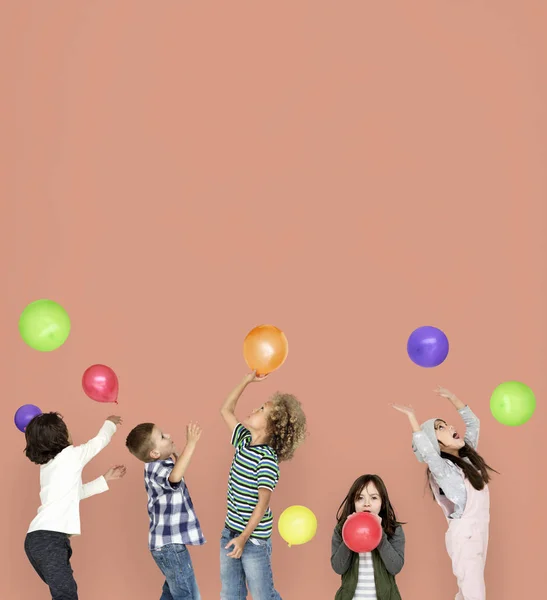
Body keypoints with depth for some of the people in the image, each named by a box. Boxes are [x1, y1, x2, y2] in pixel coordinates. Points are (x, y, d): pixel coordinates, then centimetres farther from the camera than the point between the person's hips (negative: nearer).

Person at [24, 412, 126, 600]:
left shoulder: (46, 465, 20)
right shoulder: (70, 455, -2)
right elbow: (99, 441, 17)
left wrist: (105, 479, 38)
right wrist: (110, 423, 37)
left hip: (38, 537, 9)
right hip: (50, 538, -9)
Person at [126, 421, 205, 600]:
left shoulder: (158, 465, 9)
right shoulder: (157, 470, -22)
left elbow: (177, 468, 32)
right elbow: (175, 477, -46)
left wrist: (174, 453, 14)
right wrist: (191, 444, -48)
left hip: (168, 542, 10)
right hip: (170, 544, -10)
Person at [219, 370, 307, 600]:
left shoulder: (267, 460, -19)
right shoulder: (244, 441, 3)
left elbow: (262, 503, -23)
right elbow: (226, 410, 13)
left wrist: (244, 537, -28)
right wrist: (247, 380, 5)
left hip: (254, 539, -8)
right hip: (230, 532, 8)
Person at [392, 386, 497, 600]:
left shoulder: (468, 454, 4)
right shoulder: (442, 468, -18)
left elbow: (473, 423, 15)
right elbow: (425, 451, -38)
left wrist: (453, 398, 4)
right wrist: (412, 417, -37)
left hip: (480, 531, 8)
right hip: (464, 536, -8)